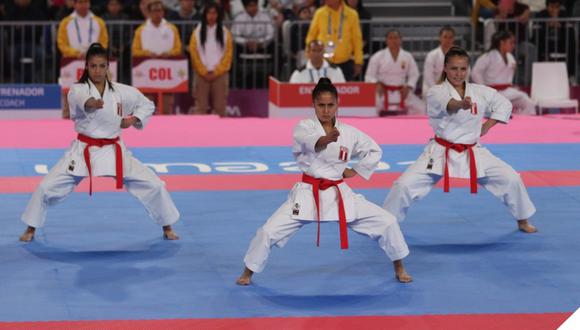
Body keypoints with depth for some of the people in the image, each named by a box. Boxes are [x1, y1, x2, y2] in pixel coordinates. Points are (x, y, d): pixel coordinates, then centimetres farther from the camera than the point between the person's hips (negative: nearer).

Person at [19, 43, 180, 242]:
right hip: (83, 151, -1)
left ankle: (167, 228, 18)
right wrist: (91, 103, -62)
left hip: (113, 150, 2)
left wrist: (134, 120, -6)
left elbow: (147, 105, 13)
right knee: (47, 187, -8)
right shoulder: (77, 90, -11)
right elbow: (80, 101, -39)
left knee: (153, 185, -4)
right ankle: (31, 229, 16)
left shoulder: (121, 91, -3)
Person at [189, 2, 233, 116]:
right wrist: (204, 72, -6)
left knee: (220, 107, 0)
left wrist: (216, 72, -7)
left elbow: (228, 54, 1)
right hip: (202, 75, 0)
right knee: (201, 107, -1)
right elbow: (194, 54, 1)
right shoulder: (197, 32, 5)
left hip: (220, 74, 0)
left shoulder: (225, 32, 5)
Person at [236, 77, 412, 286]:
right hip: (308, 194, -2)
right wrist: (327, 139, -56)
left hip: (339, 194, 2)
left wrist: (355, 171, 5)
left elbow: (374, 151, 17)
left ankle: (399, 268, 20)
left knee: (386, 222, -3)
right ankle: (248, 272, 12)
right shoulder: (304, 127, -8)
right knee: (270, 231, -12)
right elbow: (309, 141, -35)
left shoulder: (349, 133, 1)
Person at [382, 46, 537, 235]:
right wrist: (461, 105, -61)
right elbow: (446, 104, -38)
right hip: (440, 153, -3)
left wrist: (486, 127, 3)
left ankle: (522, 221, 22)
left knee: (511, 179, -3)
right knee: (405, 185, -15)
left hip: (472, 153, 3)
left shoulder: (480, 92, 0)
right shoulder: (436, 92, -13)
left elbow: (503, 105, 16)